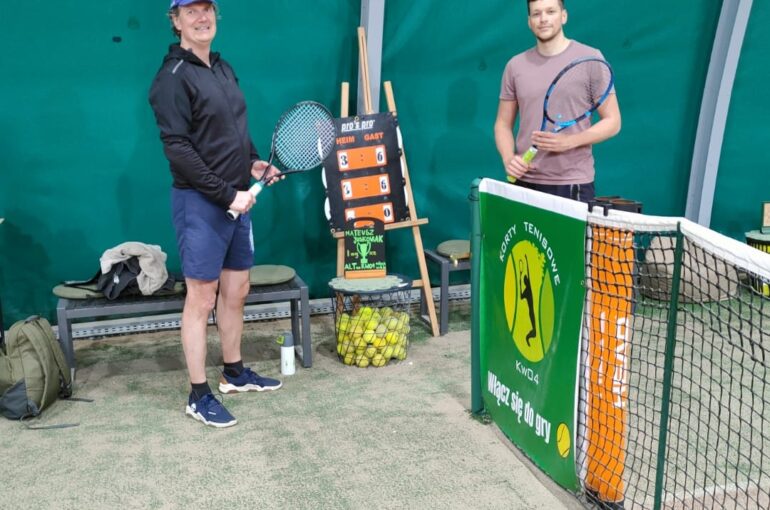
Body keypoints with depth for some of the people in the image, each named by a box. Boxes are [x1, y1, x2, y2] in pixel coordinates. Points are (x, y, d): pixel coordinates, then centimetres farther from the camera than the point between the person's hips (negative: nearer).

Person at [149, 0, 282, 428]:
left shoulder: (224, 69, 12)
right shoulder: (173, 78, -12)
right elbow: (178, 149, -18)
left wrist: (254, 162, 5)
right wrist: (226, 194, -20)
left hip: (237, 199, 8)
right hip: (200, 203, -8)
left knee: (236, 290, 16)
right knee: (202, 299, 0)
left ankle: (235, 372, 33)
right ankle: (199, 396, 12)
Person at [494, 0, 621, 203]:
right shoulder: (515, 65, 7)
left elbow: (612, 121, -1)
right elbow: (503, 124, 12)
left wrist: (570, 141, -17)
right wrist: (508, 159, -8)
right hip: (525, 182, 3)